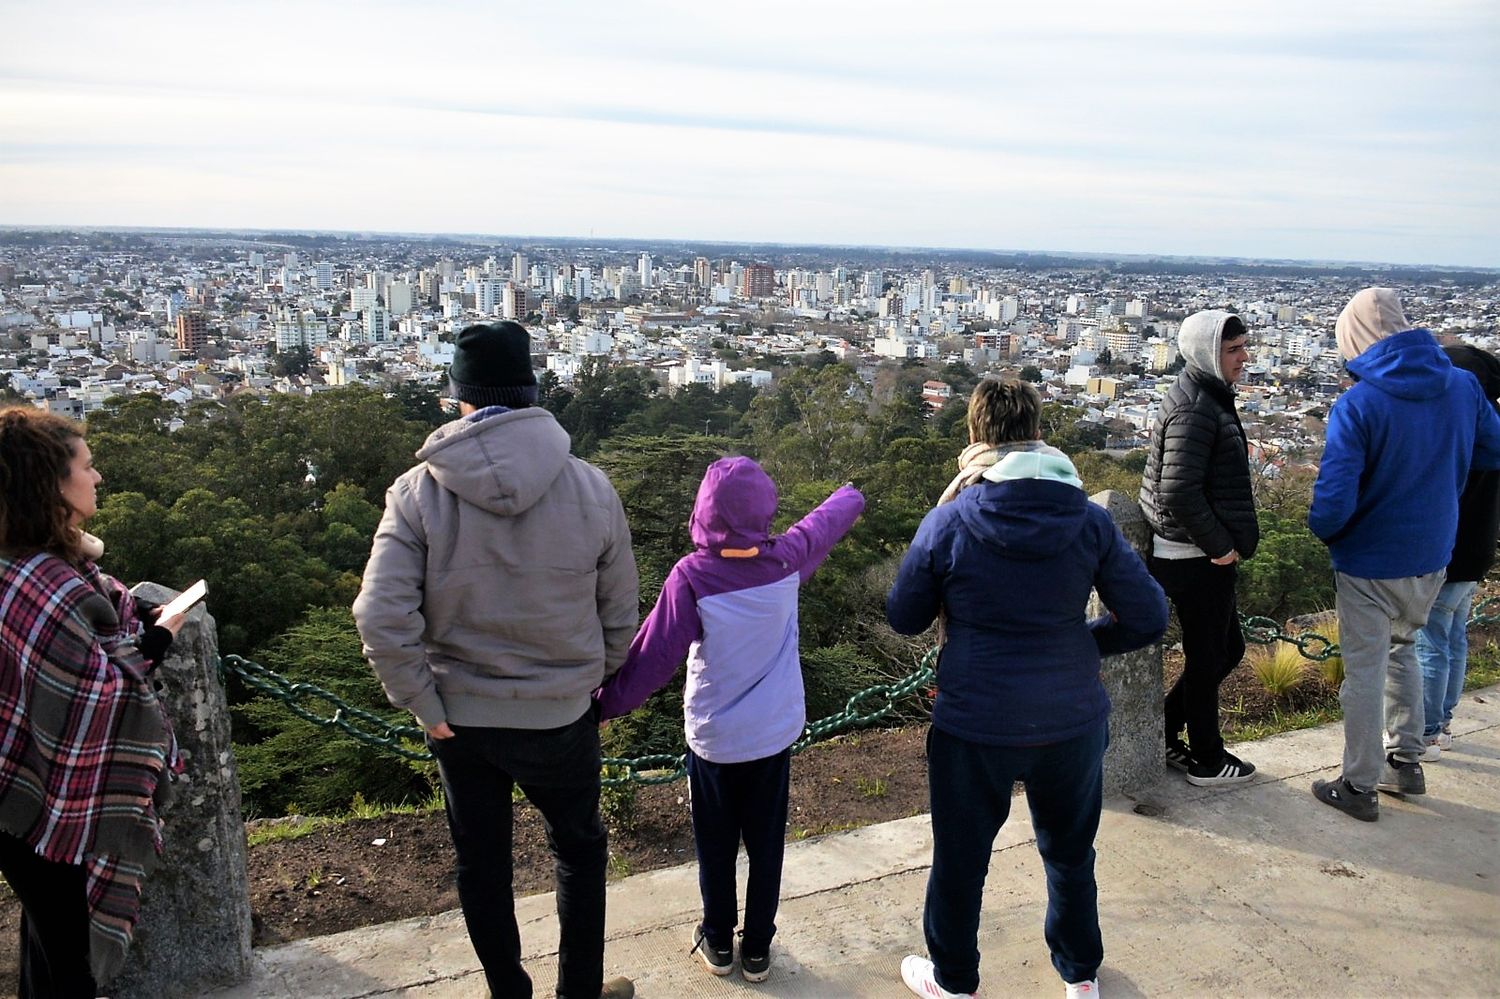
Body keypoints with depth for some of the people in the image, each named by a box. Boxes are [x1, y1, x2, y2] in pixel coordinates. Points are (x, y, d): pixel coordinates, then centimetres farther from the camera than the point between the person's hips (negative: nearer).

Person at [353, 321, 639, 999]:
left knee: (481, 862, 22)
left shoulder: (417, 492, -14)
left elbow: (381, 619, -20)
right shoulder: (591, 488, -12)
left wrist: (423, 705, -7)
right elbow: (619, 615, -4)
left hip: (459, 718, 1)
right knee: (578, 848, 23)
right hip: (559, 716, 0)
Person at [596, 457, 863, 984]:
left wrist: (607, 704, -8)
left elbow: (653, 655, -21)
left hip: (713, 738, -2)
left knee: (715, 847, 18)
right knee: (766, 843, 17)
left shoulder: (691, 576, -23)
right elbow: (827, 521, 8)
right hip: (775, 733, 3)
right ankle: (757, 949, 30)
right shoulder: (786, 560, -13)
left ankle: (718, 942, 34)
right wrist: (851, 495, 29)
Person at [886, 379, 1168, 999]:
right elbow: (1148, 618, -6)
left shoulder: (948, 522, -15)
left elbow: (903, 618, -4)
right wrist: (1084, 640, 9)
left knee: (960, 860, 19)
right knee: (1070, 854, 26)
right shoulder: (1089, 520, -10)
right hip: (1072, 724, 2)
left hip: (973, 726, -2)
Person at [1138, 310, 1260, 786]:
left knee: (1227, 648, 20)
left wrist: (1226, 541, 17)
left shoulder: (1207, 397, 12)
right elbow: (1178, 492, -27)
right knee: (1207, 657, 5)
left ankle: (1162, 733, 29)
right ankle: (1207, 760, 23)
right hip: (1197, 559, -10)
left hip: (1201, 552, 10)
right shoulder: (1194, 408, -20)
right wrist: (1220, 545, -17)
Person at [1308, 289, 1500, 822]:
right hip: (1432, 556, 6)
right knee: (1400, 648, 26)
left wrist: (1322, 530, -5)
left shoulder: (1356, 405, -23)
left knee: (1364, 669, 7)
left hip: (1369, 563, -5)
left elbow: (1334, 501, -26)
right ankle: (1406, 759, 36)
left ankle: (1359, 787, 20)